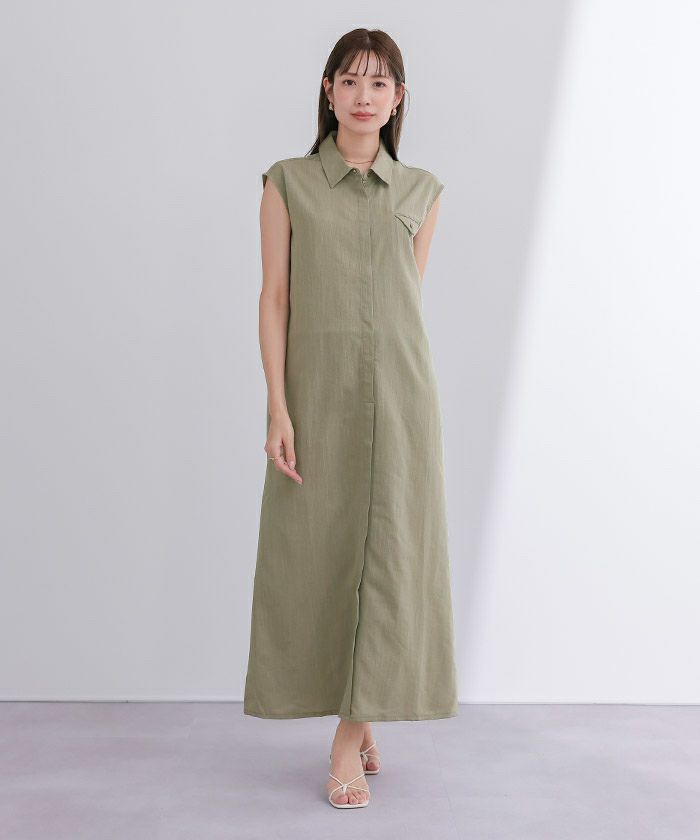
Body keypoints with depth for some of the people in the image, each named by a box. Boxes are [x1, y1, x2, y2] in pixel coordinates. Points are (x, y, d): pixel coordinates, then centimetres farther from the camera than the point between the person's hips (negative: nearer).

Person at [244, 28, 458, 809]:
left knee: (388, 553, -2)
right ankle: (364, 728, 23)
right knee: (319, 555, 4)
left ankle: (351, 742, 10)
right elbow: (274, 298, -2)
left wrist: (411, 399, 13)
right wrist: (278, 409, -10)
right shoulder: (288, 184, 3)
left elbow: (412, 298, 14)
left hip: (398, 393, 1)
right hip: (318, 393, -1)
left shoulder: (420, 192, 8)